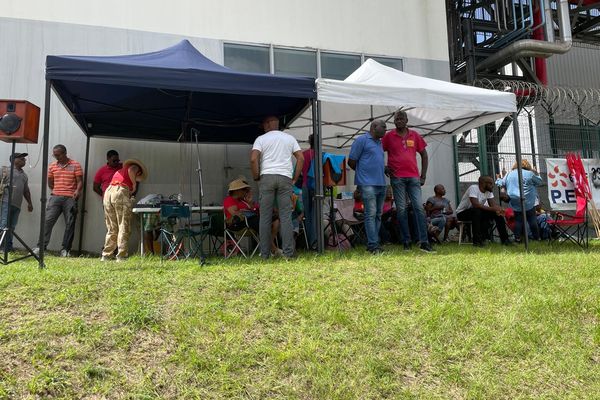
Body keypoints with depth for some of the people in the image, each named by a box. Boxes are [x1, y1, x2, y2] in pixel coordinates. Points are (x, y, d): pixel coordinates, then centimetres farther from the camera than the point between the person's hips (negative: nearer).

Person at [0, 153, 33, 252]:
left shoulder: (24, 175, 25)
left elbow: (26, 191, 29)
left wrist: (29, 203, 24)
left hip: (17, 205, 5)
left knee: (12, 227, 3)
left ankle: (8, 247, 4)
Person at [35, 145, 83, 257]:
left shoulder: (75, 165, 2)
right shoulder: (52, 166, 13)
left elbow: (80, 181, -3)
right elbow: (50, 182, 23)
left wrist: (77, 191, -19)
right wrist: (56, 191, 12)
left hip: (70, 198, -3)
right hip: (55, 197, 3)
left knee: (70, 224, -1)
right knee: (47, 221, -6)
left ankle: (65, 249, 4)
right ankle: (41, 247, -4)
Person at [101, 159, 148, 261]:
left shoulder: (119, 171, 37)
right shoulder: (134, 167, 18)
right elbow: (131, 171, -8)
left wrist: (129, 198, 28)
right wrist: (134, 184, 4)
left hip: (107, 192, 7)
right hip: (120, 192, -7)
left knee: (111, 229, 12)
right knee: (124, 228, -3)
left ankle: (106, 256, 11)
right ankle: (121, 256, -5)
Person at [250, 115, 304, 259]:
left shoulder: (261, 138, 8)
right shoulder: (289, 138, 16)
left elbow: (253, 159, -6)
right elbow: (301, 158, 8)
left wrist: (256, 177, 5)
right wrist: (295, 178, 10)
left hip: (267, 177, -1)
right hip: (285, 177, 1)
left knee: (265, 217, 2)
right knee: (286, 216, 0)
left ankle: (265, 254, 4)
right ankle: (288, 252, -3)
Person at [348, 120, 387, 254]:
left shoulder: (379, 142, 21)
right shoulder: (362, 140, -4)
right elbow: (351, 161, -5)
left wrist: (384, 168, 11)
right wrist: (362, 172, 6)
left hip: (381, 183, 9)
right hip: (368, 184, -8)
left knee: (378, 214, 9)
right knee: (371, 213, -11)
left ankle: (375, 243, 16)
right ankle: (373, 245, -9)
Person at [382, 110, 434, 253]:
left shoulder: (414, 135, 10)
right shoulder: (389, 136, 5)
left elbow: (424, 155, 14)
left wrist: (423, 175, 7)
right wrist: (384, 168, -3)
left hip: (413, 177, 1)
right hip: (397, 178, -1)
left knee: (419, 207, -5)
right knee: (401, 209, 0)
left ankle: (424, 242, -5)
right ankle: (406, 241, 7)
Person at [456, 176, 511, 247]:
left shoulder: (489, 191, -1)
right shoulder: (473, 188, -25)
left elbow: (492, 204, -7)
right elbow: (476, 205, -37)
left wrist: (498, 210, -30)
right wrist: (492, 209, -41)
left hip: (478, 212, 7)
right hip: (462, 213, -7)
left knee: (497, 213, -9)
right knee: (476, 211, -38)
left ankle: (504, 239, -1)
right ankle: (476, 241, -31)